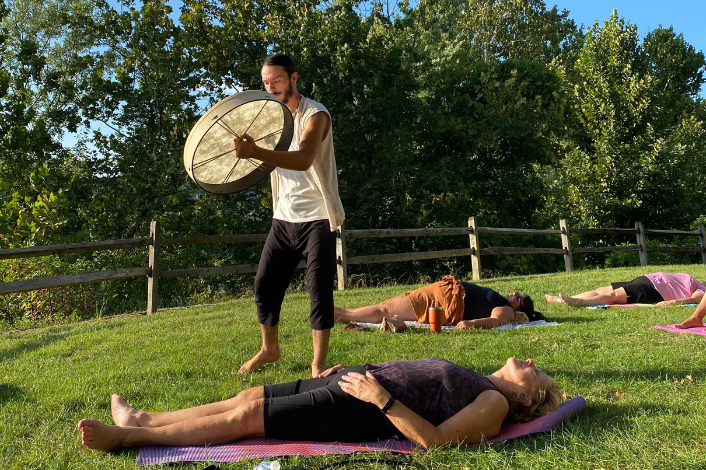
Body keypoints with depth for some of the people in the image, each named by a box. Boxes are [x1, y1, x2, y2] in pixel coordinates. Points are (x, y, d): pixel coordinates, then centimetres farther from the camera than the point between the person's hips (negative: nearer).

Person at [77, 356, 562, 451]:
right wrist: (350, 372, 21)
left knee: (244, 417, -8)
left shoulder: (495, 403, -5)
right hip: (357, 381, 8)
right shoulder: (476, 382, 21)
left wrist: (384, 398, -25)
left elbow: (433, 438, -18)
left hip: (364, 409, -8)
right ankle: (143, 419, 16)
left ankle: (128, 437, 1)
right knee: (251, 395, 5)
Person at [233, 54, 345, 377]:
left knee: (319, 292, -5)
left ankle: (318, 365, 7)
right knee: (264, 285, 7)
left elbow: (304, 159, -31)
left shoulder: (315, 114, -12)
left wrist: (256, 153, -46)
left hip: (317, 219, -6)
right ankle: (270, 349, 28)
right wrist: (245, 148, -10)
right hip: (283, 218, 7)